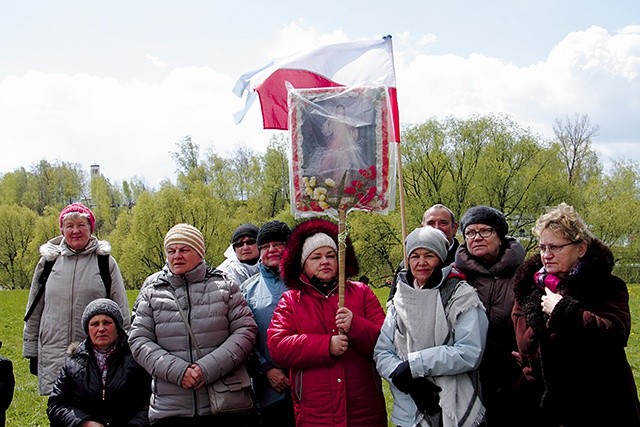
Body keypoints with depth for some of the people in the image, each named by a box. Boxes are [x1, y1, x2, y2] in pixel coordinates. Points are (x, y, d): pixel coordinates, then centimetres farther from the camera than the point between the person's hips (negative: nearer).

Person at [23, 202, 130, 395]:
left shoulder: (105, 261, 4)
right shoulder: (48, 261, 9)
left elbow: (122, 312, 7)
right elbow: (33, 311, 16)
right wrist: (31, 352, 13)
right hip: (53, 357, 2)